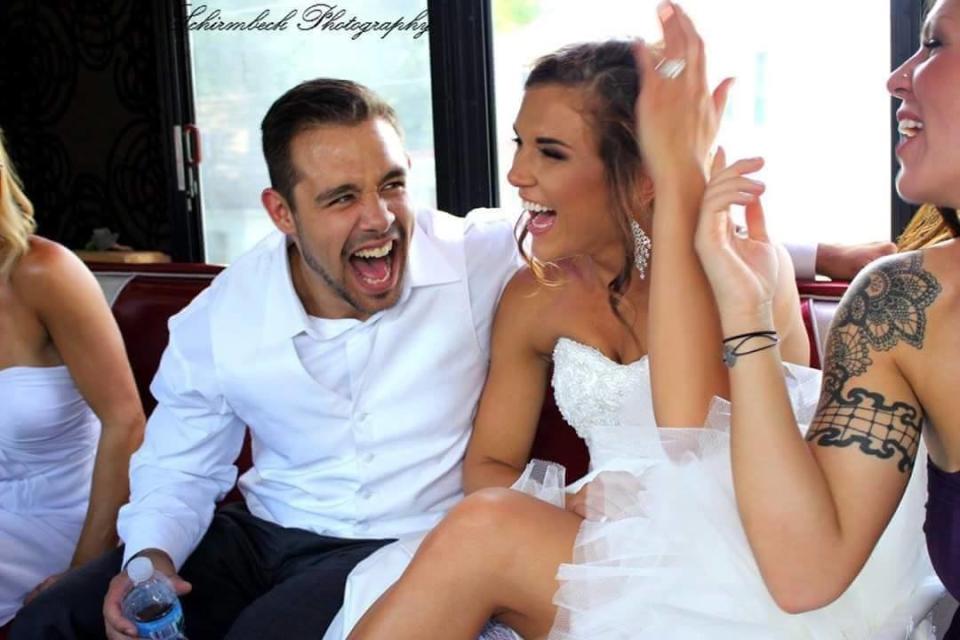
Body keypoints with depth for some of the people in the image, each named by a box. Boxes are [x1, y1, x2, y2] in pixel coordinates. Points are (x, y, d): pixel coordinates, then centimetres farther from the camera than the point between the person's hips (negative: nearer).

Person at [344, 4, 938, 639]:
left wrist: (681, 183, -29)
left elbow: (691, 426, -28)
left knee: (480, 533, -29)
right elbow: (489, 464, 11)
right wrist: (553, 511, -14)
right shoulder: (536, 298, 7)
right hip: (619, 555, 5)